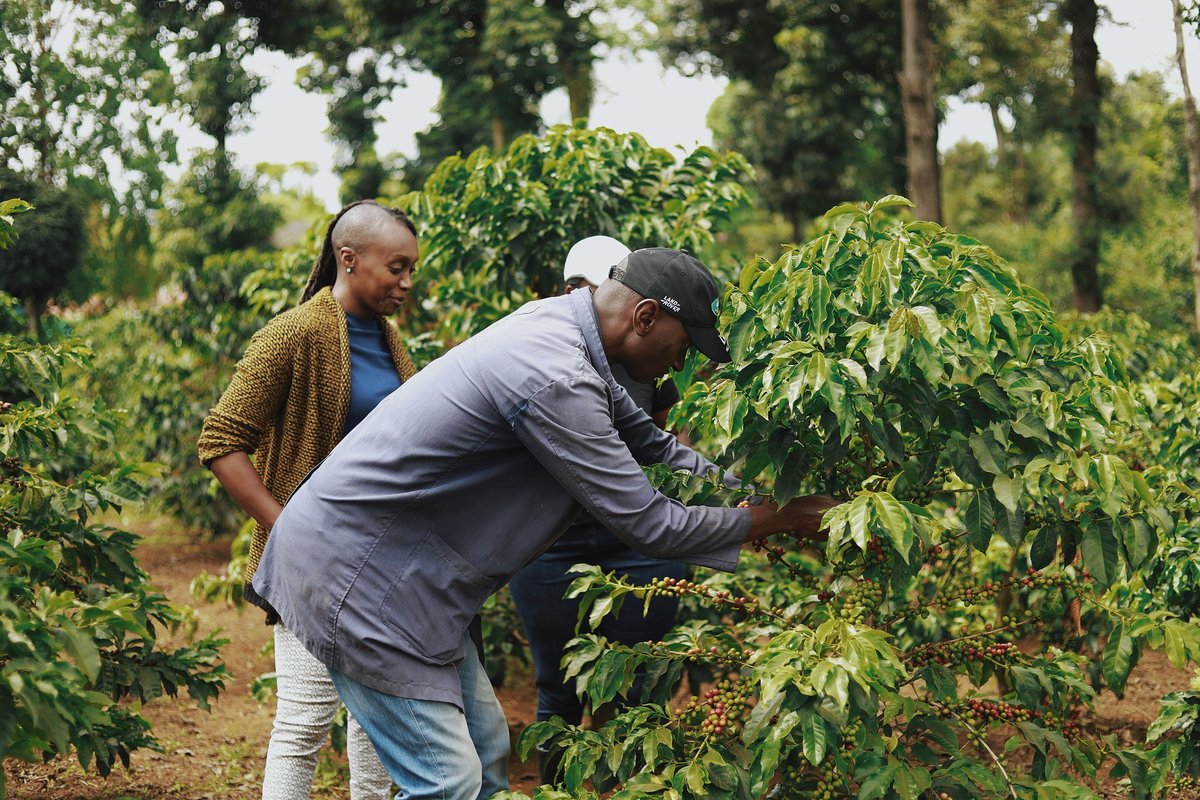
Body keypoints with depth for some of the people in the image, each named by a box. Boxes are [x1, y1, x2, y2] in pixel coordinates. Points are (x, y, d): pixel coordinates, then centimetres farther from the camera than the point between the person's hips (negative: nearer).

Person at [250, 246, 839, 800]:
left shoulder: (558, 321, 5)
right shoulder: (555, 380, -26)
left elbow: (651, 444, 18)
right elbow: (646, 524, -19)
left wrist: (757, 493, 13)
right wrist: (774, 521, -7)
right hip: (354, 565, -10)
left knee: (486, 751, 14)